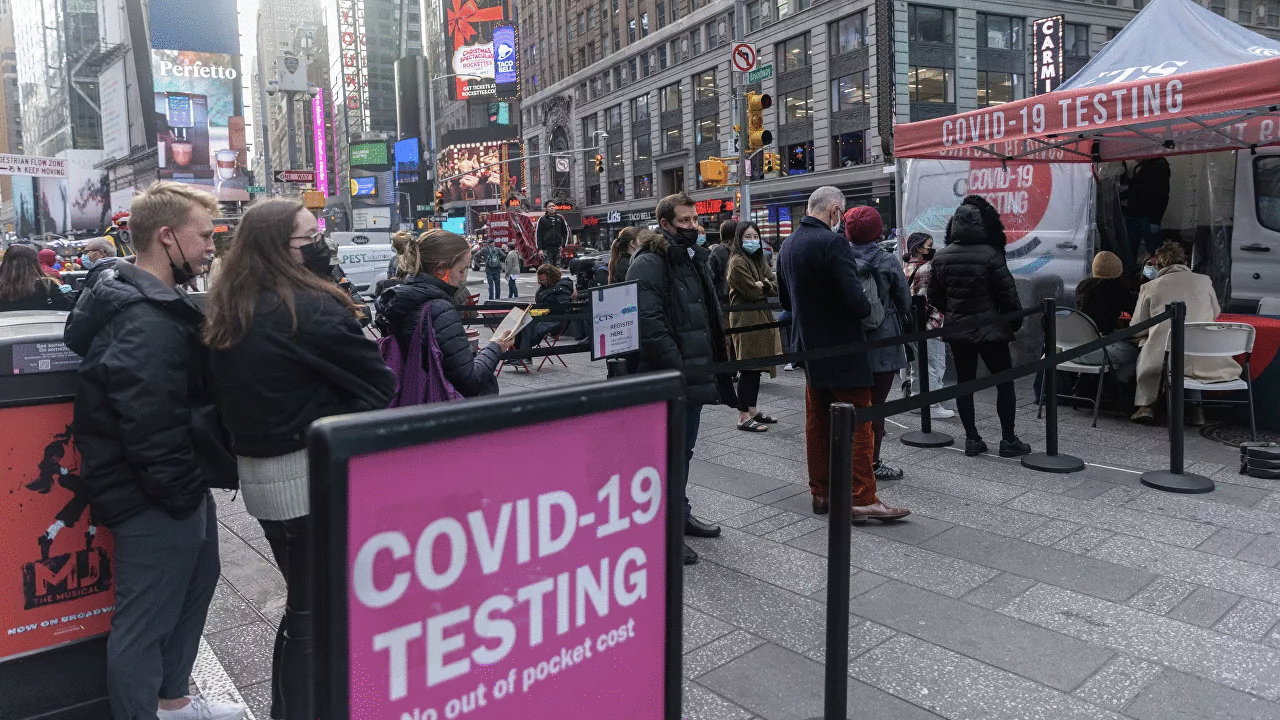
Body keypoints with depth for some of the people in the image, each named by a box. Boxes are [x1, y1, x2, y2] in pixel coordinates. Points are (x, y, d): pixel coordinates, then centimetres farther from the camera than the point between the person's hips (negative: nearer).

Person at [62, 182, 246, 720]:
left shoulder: (158, 304, 10)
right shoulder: (145, 322, -25)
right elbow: (151, 429, -29)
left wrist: (196, 484, 11)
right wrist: (184, 492, -17)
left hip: (180, 490, 11)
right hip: (156, 500, -11)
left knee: (196, 582, 24)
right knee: (144, 621, 4)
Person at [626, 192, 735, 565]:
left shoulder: (695, 260, 17)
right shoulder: (649, 263, -14)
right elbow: (650, 324, -24)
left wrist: (711, 364, 17)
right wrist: (678, 369, -23)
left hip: (694, 375, 9)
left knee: (684, 448, 19)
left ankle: (680, 513, 34)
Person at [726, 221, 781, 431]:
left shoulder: (759, 261, 18)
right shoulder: (737, 262, -11)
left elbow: (776, 285, 9)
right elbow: (752, 292, -16)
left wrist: (763, 284, -10)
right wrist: (768, 286, 1)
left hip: (761, 317, 9)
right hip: (746, 318, -9)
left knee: (756, 366, 12)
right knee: (748, 367, -9)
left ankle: (753, 410, 22)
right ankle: (743, 417, -5)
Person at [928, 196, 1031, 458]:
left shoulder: (941, 258, -1)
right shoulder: (990, 256, -15)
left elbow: (934, 298, 6)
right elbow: (1008, 293, -12)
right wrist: (1016, 322, 3)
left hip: (957, 330, 5)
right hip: (990, 329, -4)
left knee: (964, 382, 11)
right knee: (1004, 382, 6)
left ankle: (971, 438, 14)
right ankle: (1008, 439, 10)